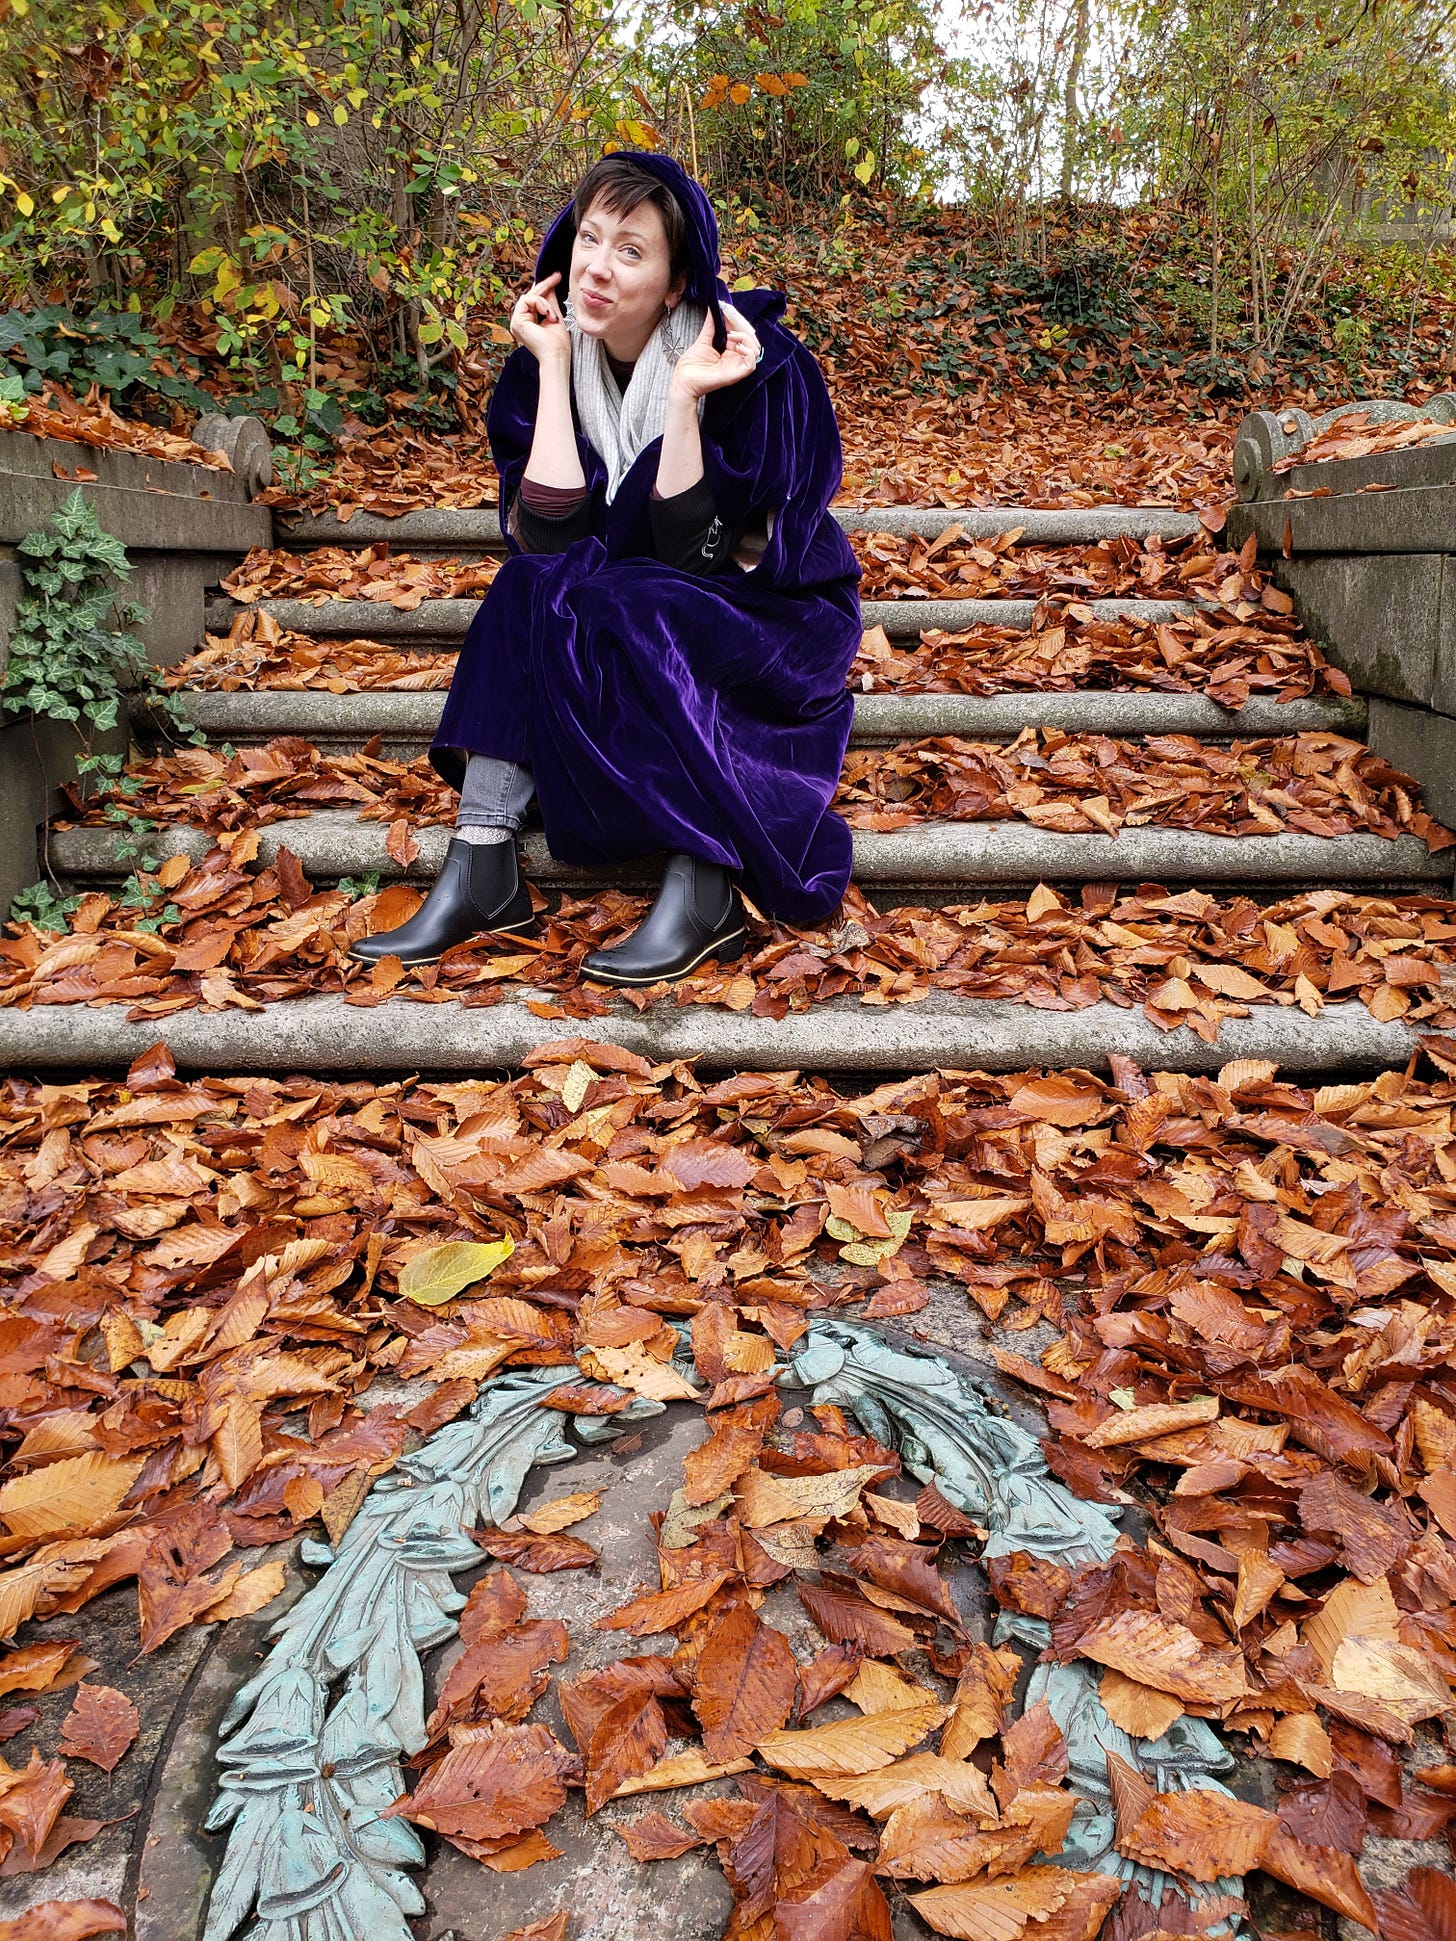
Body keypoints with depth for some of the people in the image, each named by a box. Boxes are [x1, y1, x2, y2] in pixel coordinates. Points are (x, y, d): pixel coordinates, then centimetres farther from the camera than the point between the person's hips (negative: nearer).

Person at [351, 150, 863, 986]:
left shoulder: (753, 359, -18)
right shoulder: (556, 357, -6)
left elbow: (690, 552, -23)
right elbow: (547, 538, -19)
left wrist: (686, 397, -31)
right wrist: (553, 365, -19)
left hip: (776, 618, -4)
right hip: (629, 621, 5)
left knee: (591, 607, -30)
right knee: (537, 584, -24)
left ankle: (705, 887, -28)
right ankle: (482, 868, -26)